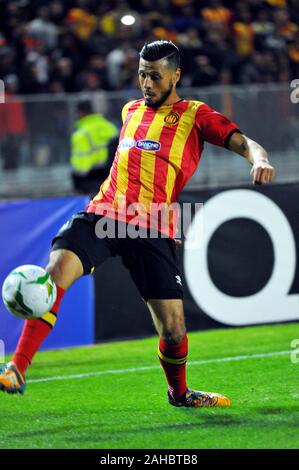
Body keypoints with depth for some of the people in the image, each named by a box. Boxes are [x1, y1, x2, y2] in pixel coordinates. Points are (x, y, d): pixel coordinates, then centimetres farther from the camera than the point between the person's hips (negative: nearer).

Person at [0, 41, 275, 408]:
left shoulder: (195, 116, 6)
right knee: (56, 271, -26)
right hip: (103, 214, 3)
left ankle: (179, 393, 28)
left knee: (173, 329, -5)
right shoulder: (131, 111, 21)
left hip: (151, 230, -3)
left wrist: (259, 160, -28)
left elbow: (243, 143, -6)